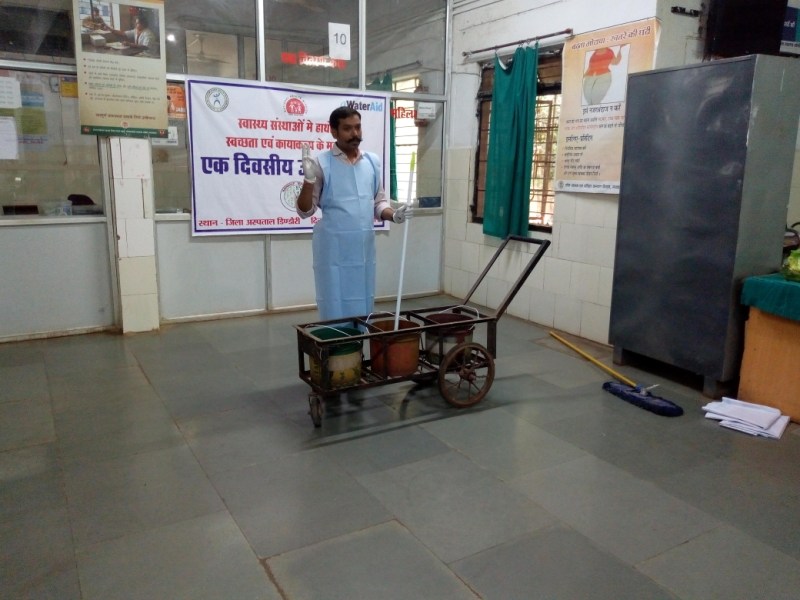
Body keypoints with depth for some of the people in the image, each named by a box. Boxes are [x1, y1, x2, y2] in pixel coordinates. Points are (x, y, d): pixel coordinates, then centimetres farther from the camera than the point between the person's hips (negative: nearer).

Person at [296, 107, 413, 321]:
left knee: (362, 309, 10)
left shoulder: (372, 161, 9)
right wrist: (309, 180, -19)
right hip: (333, 250, -4)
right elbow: (305, 211, -4)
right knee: (335, 311, 1)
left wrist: (393, 215, -5)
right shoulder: (321, 163, -5)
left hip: (364, 249, 5)